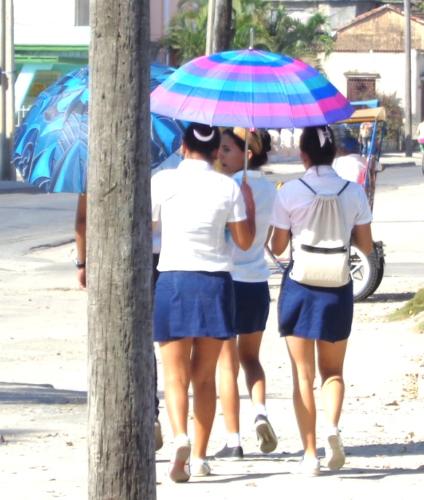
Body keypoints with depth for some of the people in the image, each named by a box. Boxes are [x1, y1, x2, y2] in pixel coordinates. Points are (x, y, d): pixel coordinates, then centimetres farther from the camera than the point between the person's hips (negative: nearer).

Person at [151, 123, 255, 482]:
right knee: (205, 375, 11)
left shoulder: (163, 182, -3)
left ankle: (180, 436, -26)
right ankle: (199, 456, 12)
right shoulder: (228, 187, 0)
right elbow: (245, 240, 4)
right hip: (216, 282, 1)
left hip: (172, 280, -1)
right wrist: (250, 204, 19)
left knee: (175, 374, 0)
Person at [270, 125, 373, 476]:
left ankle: (310, 453, 2)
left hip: (299, 286, -2)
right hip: (338, 288, 2)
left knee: (303, 374, 6)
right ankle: (333, 425, -10)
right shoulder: (354, 193, -3)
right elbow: (366, 246, 2)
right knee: (333, 369, 17)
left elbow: (278, 247, -4)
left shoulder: (291, 192, -9)